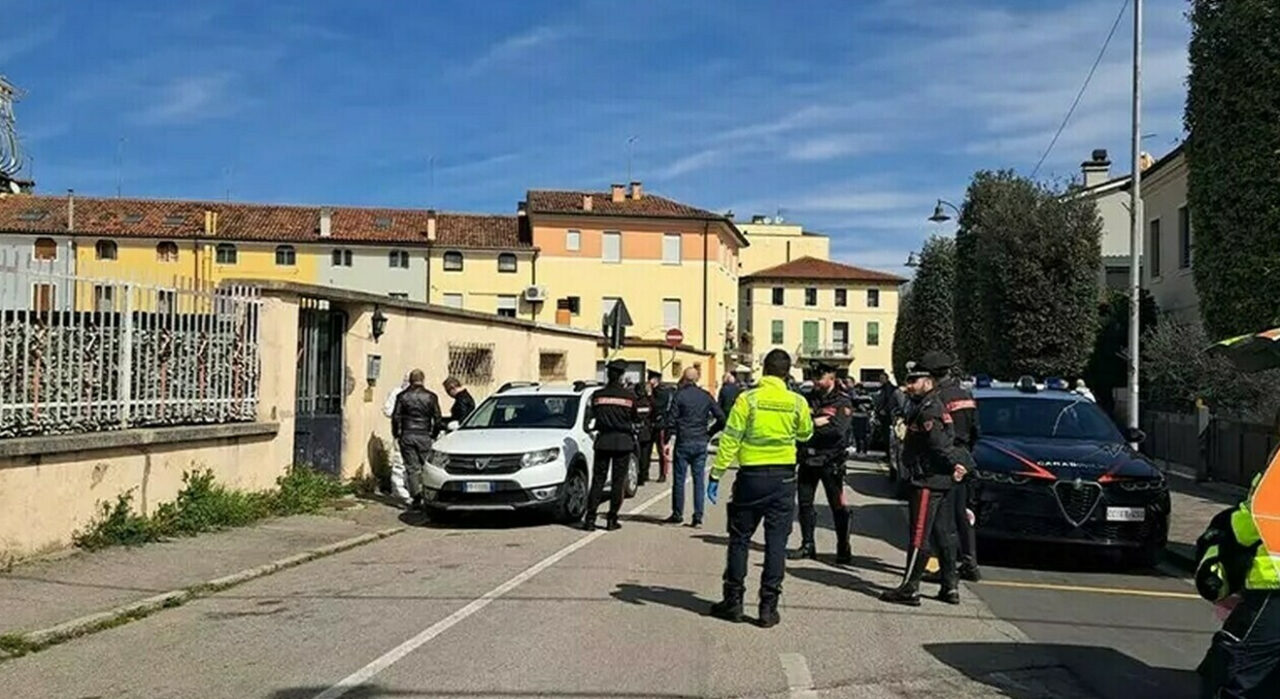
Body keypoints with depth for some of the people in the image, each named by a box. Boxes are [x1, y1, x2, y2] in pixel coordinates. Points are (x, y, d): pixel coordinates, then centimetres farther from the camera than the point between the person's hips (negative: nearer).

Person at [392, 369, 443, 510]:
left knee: (412, 467, 1)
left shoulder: (402, 396, 2)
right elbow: (437, 419, 3)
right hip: (424, 437, 0)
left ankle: (416, 495, -8)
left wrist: (397, 435, 13)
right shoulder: (430, 397, 1)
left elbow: (396, 417, 2)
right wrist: (433, 434, 15)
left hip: (407, 436, 0)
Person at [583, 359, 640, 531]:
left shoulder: (598, 395, -3)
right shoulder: (629, 395, -7)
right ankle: (612, 519, 7)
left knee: (598, 480, 7)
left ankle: (590, 518, 2)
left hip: (603, 440, 2)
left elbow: (594, 415, 9)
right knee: (618, 481, 6)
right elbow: (635, 418, 3)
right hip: (623, 441, -2)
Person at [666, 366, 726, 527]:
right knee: (699, 480, 6)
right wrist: (709, 433, 13)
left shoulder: (679, 396, -6)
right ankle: (698, 517, 4)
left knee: (679, 479, 6)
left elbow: (672, 421, -9)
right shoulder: (706, 396, 5)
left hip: (684, 443, -3)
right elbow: (721, 418, 3)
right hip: (701, 443, 4)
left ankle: (677, 514, 12)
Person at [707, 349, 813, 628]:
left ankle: (733, 601, 15)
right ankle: (768, 606, 5)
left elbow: (730, 440, -9)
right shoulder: (797, 402, -2)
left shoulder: (748, 399, -8)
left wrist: (716, 475, -3)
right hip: (784, 478, 1)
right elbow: (806, 434, 16)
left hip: (751, 476, -1)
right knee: (776, 542, 5)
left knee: (740, 539, 10)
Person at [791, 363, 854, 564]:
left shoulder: (842, 402, -5)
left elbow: (838, 429, -19)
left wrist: (810, 425, -13)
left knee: (838, 506, 0)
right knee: (804, 503, 9)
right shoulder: (809, 398, 11)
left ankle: (843, 549, 9)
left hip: (831, 461, -5)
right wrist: (819, 422, -12)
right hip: (808, 459, 5)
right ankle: (807, 545, 21)